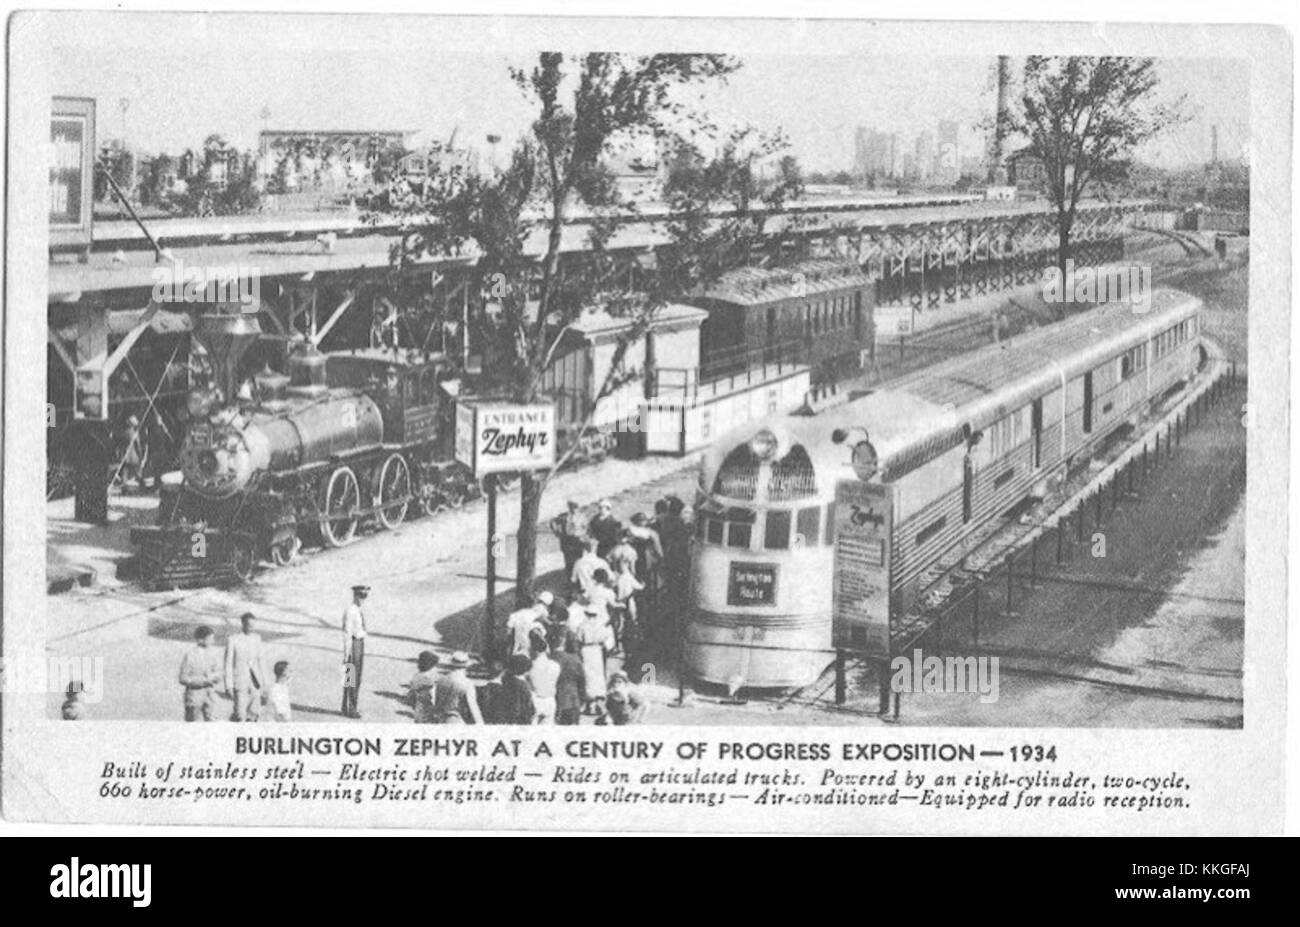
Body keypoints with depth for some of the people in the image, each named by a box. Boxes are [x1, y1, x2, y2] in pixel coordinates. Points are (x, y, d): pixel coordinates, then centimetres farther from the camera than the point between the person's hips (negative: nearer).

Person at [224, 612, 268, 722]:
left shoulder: (256, 639, 8)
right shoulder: (232, 641, -7)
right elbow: (228, 664, -5)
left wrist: (265, 682, 12)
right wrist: (229, 686, -8)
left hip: (255, 680, 4)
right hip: (240, 681, -4)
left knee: (255, 712, -1)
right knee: (240, 714, -8)